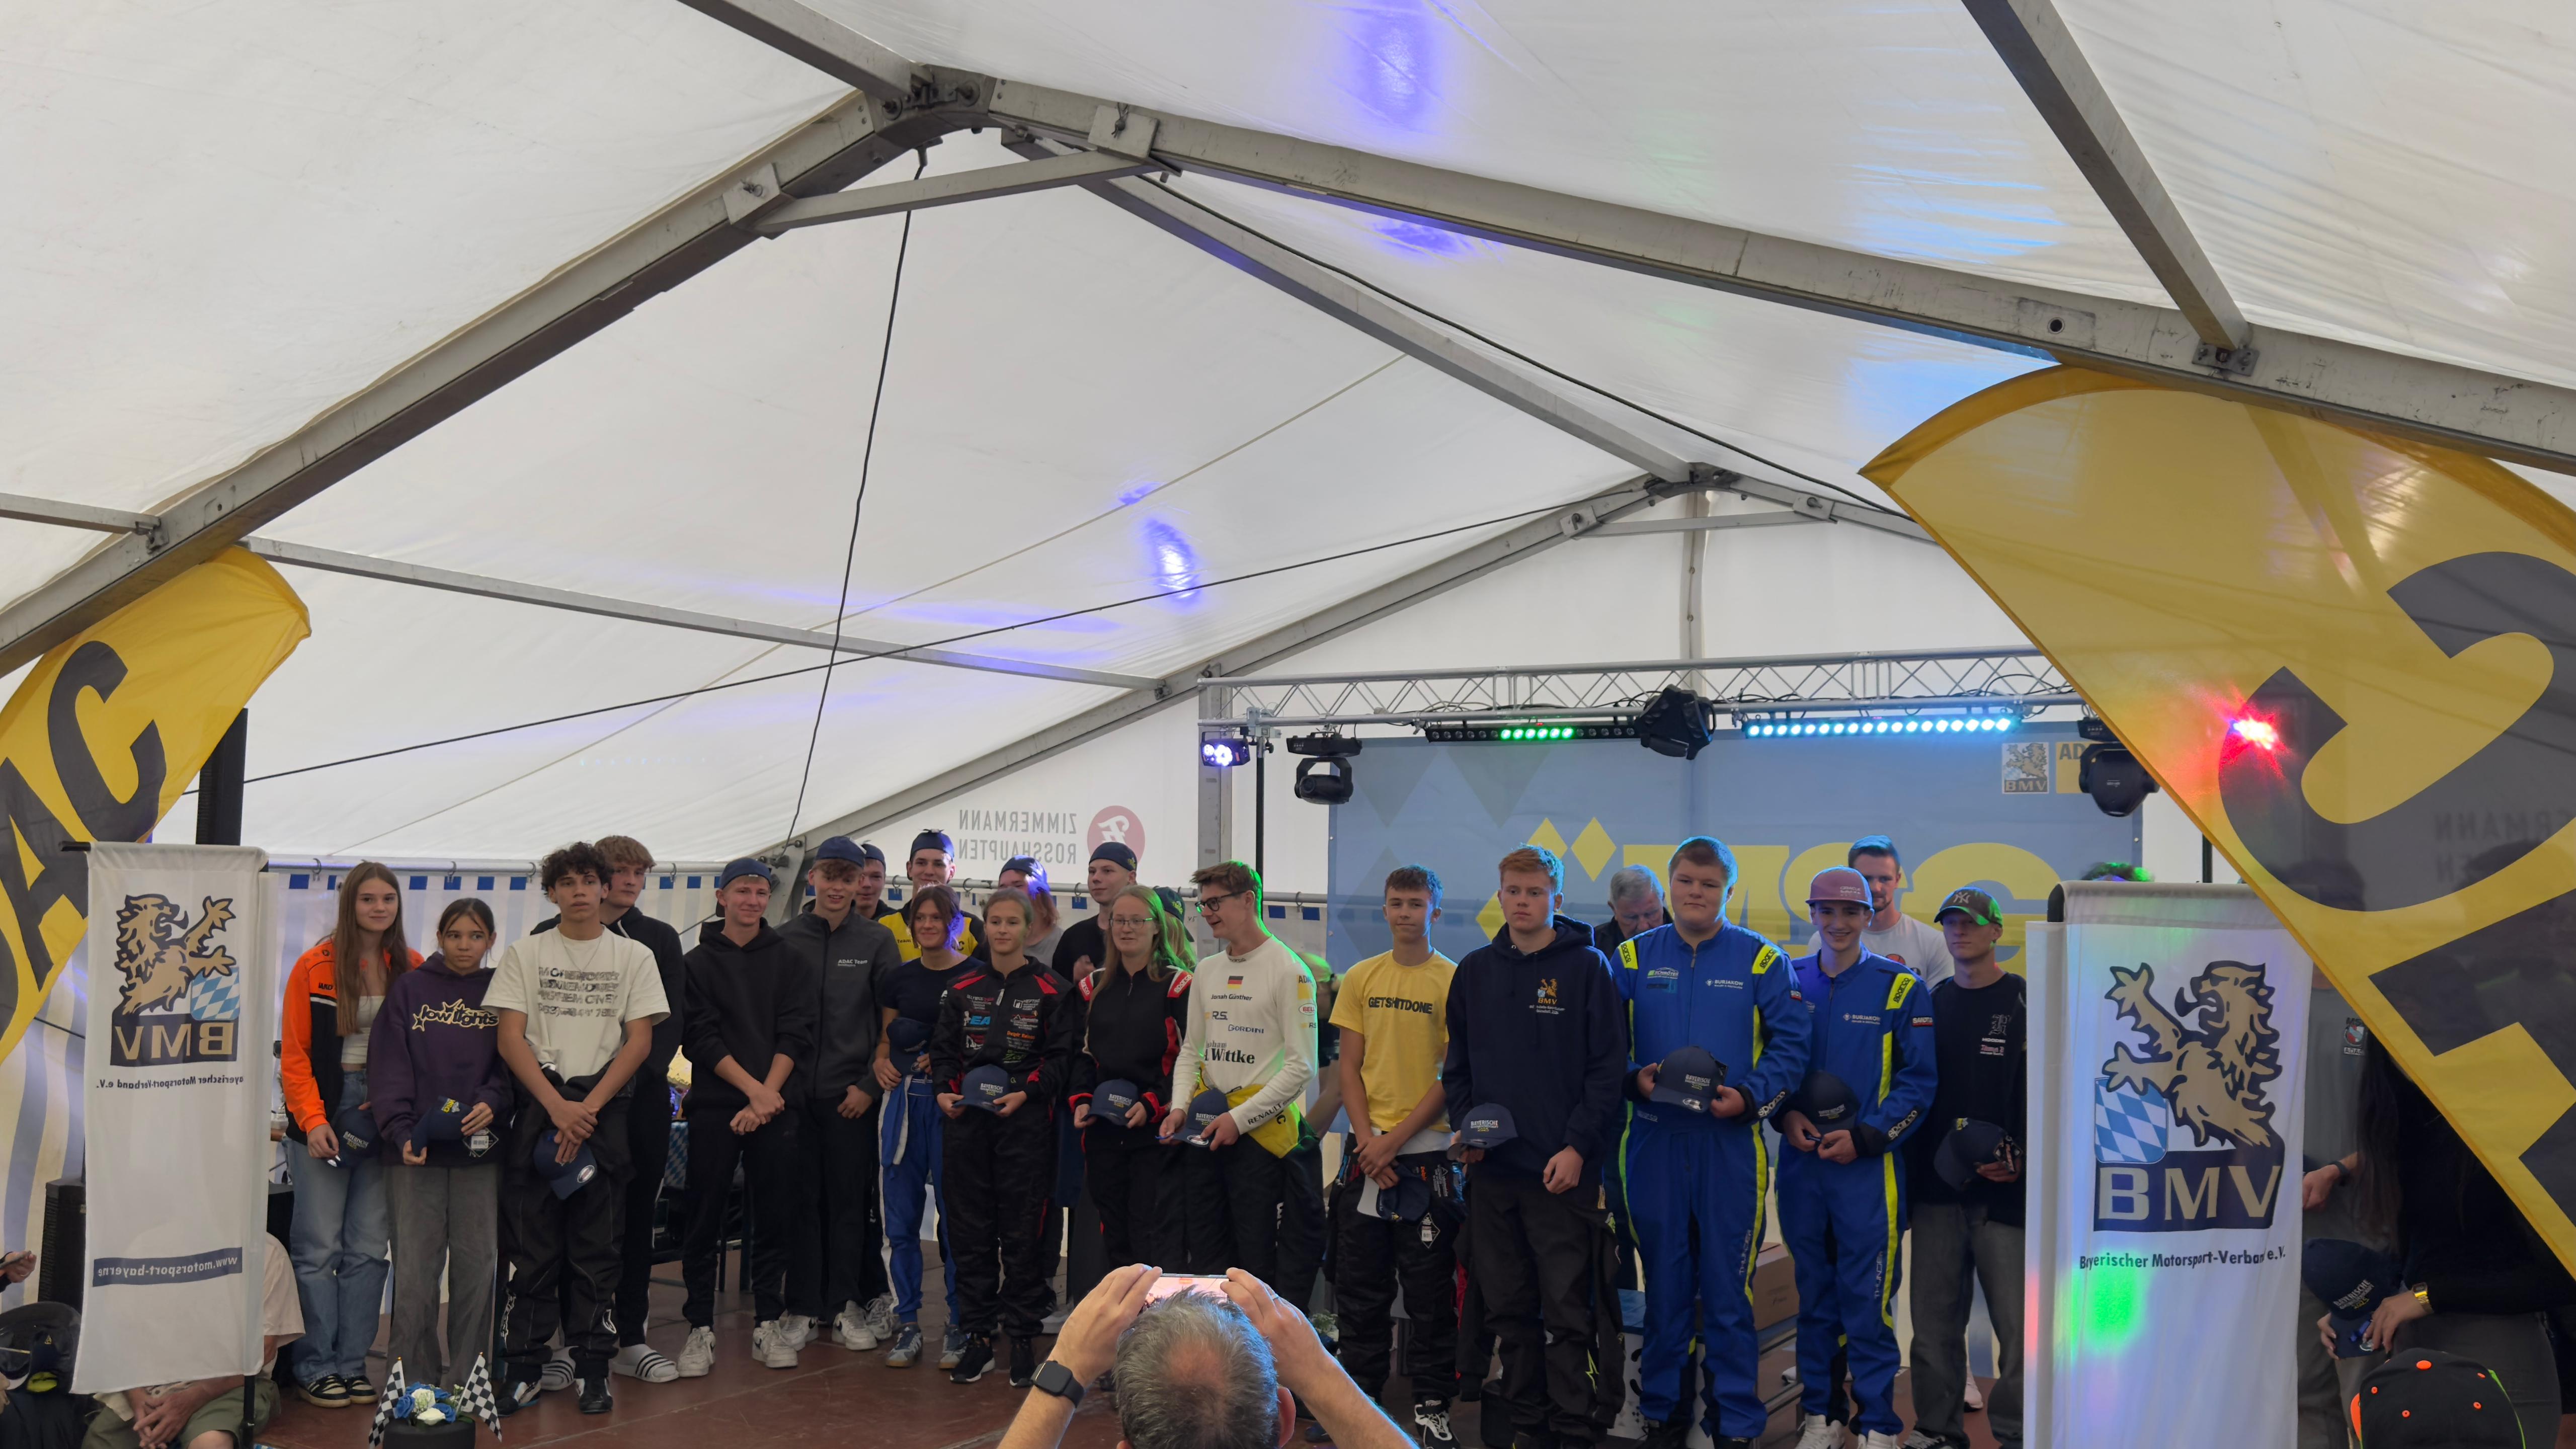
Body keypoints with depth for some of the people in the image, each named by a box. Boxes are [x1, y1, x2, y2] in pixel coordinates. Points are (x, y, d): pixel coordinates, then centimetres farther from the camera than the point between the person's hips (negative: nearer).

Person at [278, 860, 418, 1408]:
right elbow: (294, 1053, -2)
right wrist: (312, 1120, -10)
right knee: (319, 1249, -1)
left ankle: (351, 1364, 14)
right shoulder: (316, 967, -2)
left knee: (369, 1248, 6)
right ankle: (314, 1368, 9)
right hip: (326, 1116, -3)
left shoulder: (413, 970, 5)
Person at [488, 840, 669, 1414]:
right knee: (530, 1243, 0)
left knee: (598, 1246, 1)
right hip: (538, 1105, 0)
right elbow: (510, 1039, 1)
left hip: (604, 1108, 0)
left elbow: (639, 1042, 2)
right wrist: (557, 1106, -11)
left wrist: (588, 1108, -9)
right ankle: (523, 1366, 8)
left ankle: (592, 1367, 9)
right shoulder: (524, 954, 8)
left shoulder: (634, 956, 8)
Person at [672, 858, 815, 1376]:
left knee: (774, 1215, 5)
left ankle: (768, 1324, 14)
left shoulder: (789, 961, 9)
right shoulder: (699, 962, 5)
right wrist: (753, 1089, -12)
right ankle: (701, 1328, 8)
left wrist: (768, 1095, -10)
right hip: (714, 1105, -1)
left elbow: (795, 1033, 2)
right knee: (705, 1217, 0)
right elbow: (701, 1038, -3)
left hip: (777, 1105, 1)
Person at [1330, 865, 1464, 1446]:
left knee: (1430, 1289, 2)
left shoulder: (1454, 980, -5)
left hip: (1427, 1150, -3)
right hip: (1367, 1149, 3)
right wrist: (1368, 1139, -6)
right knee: (1360, 1287, 9)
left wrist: (1397, 1138, -12)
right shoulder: (1360, 978, 6)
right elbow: (1350, 1066, 7)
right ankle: (1359, 1397, 21)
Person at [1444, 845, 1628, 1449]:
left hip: (1563, 1171, -4)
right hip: (1490, 1171, 4)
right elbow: (1457, 1065, 17)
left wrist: (1578, 1147, -12)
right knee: (1509, 1309, 9)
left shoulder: (1588, 968, -2)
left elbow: (1608, 1068, -5)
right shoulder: (1475, 971, 11)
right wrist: (1464, 1126, 2)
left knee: (1568, 1311, -3)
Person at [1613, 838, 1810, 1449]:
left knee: (1729, 1290, 1)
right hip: (1653, 1140, 2)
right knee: (1664, 1283, 11)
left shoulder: (1761, 959, 2)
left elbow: (1790, 1043, -2)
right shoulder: (1633, 957, 6)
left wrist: (1749, 1096, -15)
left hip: (1730, 1142, -2)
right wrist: (1634, 1078, -12)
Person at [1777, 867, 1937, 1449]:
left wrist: (1864, 1137, -12)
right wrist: (1786, 1115, -5)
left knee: (1867, 1298, -2)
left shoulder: (1899, 987, -1)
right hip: (1801, 1163, 3)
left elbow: (1917, 1080, -3)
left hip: (1869, 1167, -3)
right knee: (1813, 1293, 11)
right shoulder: (1788, 981, 7)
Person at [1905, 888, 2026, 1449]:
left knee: (2017, 1321, -5)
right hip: (1936, 1189, 4)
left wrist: (2022, 1158, -14)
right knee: (1933, 1321, 7)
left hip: (2004, 1190, -4)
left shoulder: (2027, 1003, 0)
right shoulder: (1931, 1003, 13)